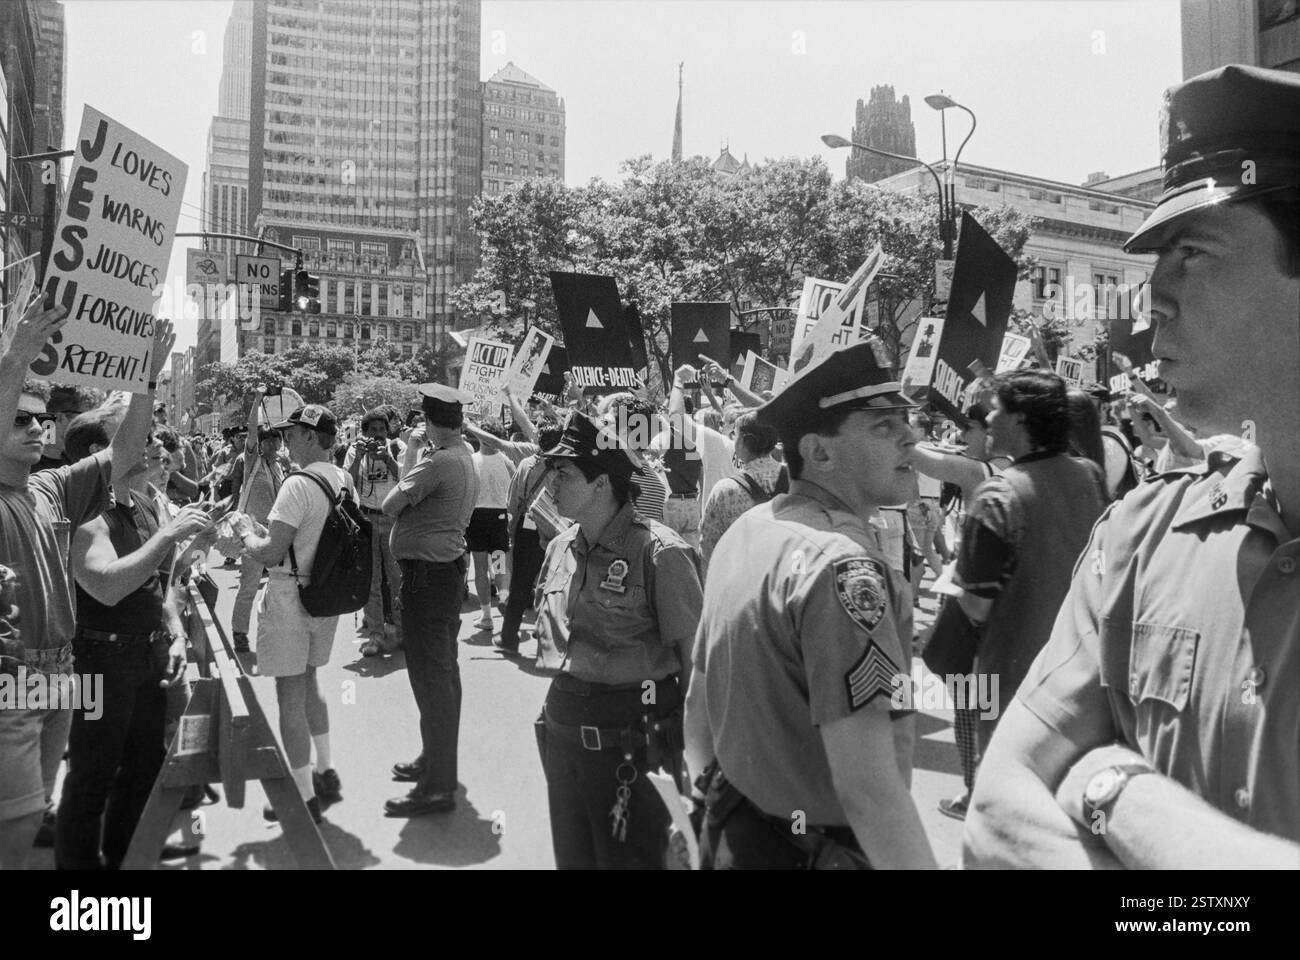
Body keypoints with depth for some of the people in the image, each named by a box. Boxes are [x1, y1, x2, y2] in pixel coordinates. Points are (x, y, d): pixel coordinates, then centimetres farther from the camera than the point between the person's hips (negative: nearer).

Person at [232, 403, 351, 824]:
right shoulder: (345, 481, 5)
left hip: (290, 596, -8)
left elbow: (270, 553, -23)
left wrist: (246, 531, -4)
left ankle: (304, 797, 11)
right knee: (308, 683, 24)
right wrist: (263, 531, 15)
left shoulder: (298, 484, -21)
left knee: (290, 696, 3)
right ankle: (326, 774, 32)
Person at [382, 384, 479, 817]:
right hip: (449, 569, 10)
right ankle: (437, 760, 34)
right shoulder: (465, 457, 11)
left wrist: (406, 476, 0)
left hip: (427, 575, -10)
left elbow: (390, 505, -17)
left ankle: (437, 786, 0)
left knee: (430, 676, -6)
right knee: (444, 671, 19)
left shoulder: (438, 463, -19)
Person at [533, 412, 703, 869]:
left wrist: (694, 755, -15)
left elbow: (694, 658, -16)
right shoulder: (560, 548, 5)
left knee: (629, 857, 8)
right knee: (571, 856, 20)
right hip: (564, 724, 7)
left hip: (630, 737, -7)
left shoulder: (659, 553, -17)